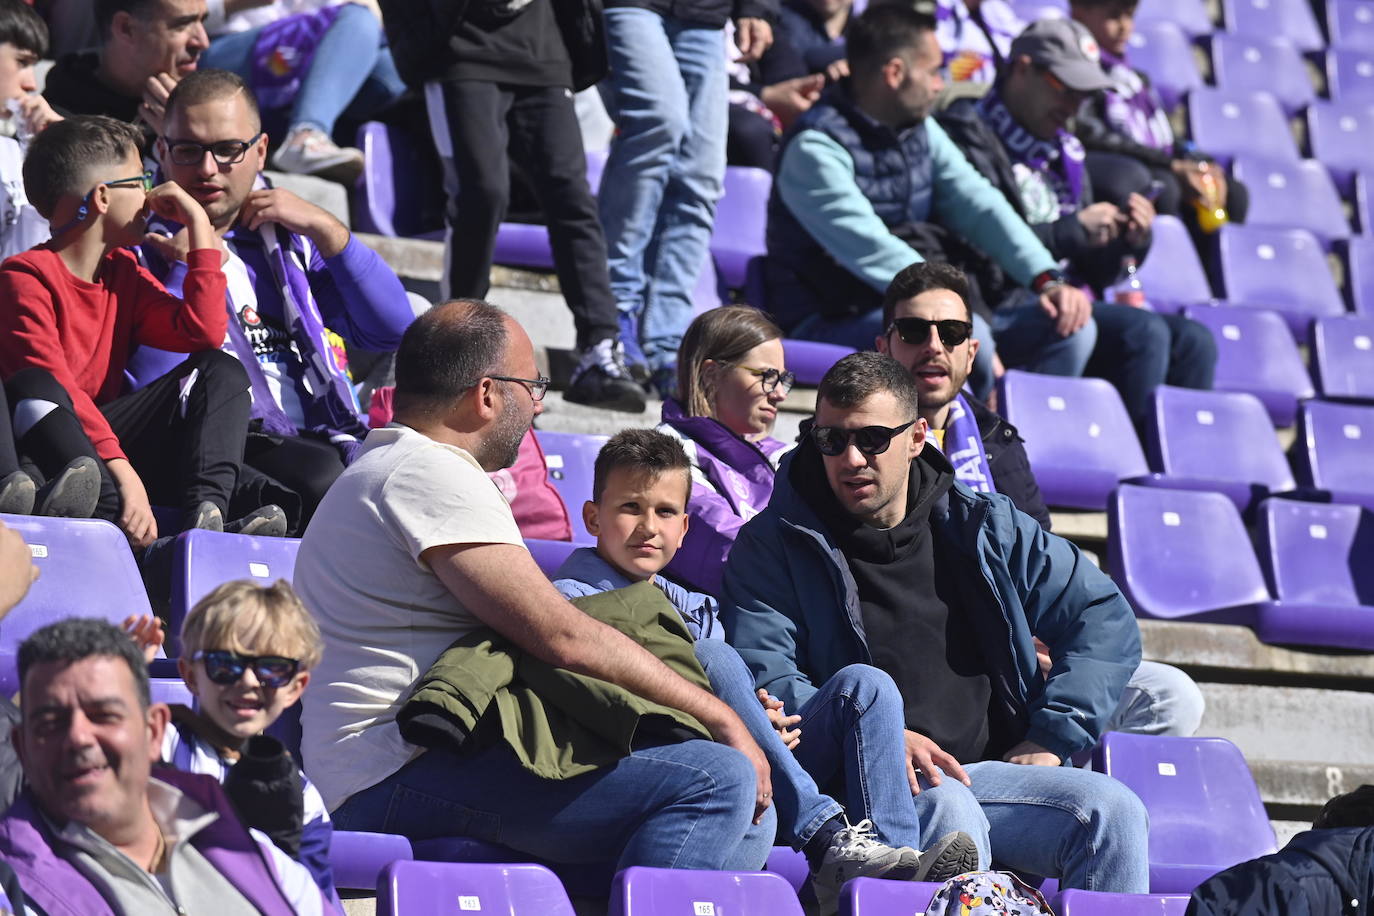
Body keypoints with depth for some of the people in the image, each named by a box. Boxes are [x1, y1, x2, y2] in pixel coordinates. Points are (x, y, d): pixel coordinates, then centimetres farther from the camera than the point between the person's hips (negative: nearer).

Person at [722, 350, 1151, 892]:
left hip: (990, 768, 4)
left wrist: (1050, 737, 2)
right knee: (949, 809, -37)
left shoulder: (985, 528, 16)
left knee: (1114, 812, -22)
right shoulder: (774, 543, 7)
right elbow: (762, 674, -6)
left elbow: (1105, 619, 16)